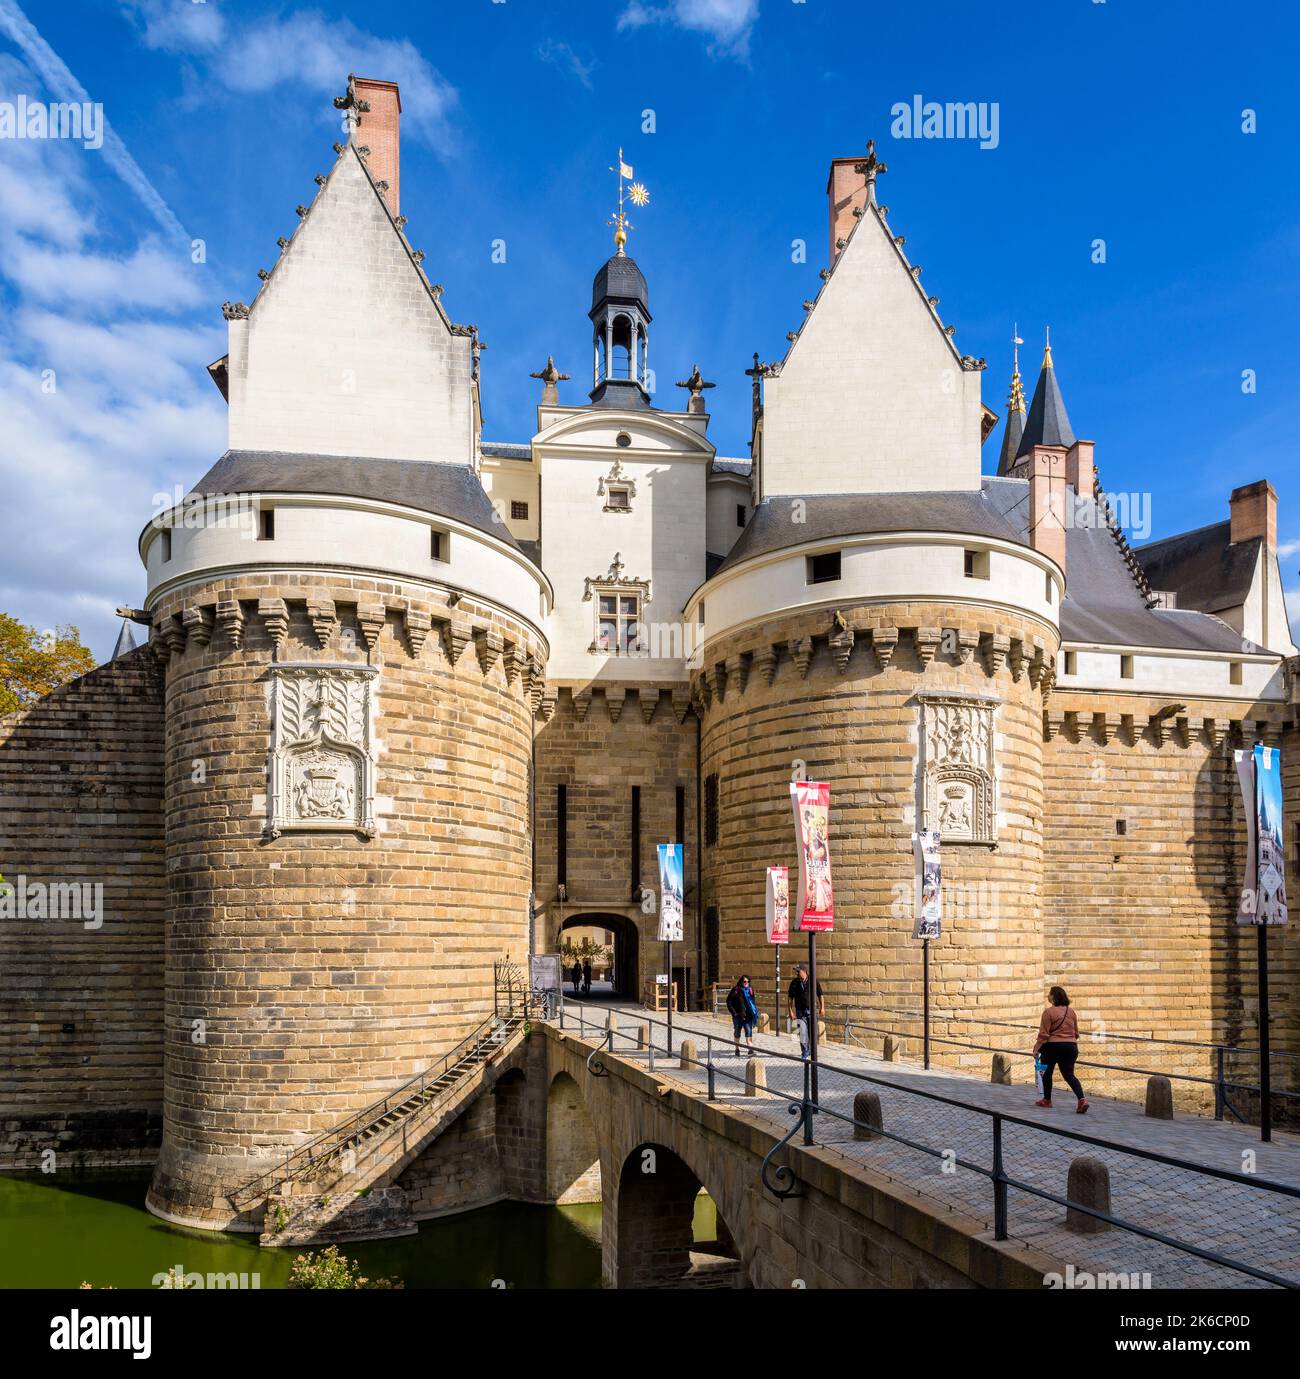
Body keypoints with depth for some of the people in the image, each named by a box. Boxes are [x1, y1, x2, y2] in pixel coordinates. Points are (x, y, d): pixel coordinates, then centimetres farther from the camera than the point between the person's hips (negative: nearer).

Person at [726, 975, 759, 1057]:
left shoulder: (750, 990, 5)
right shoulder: (735, 990, -6)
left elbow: (754, 1002, 17)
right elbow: (729, 1002, -4)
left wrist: (755, 1012, 7)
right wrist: (734, 1012, -8)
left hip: (748, 1016, 2)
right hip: (738, 1016, -2)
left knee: (749, 1032, -9)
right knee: (737, 1032, 9)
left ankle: (750, 1049, -13)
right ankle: (737, 1049, 22)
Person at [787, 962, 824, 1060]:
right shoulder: (794, 983, -1)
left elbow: (820, 995, 5)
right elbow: (791, 998, 2)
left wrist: (822, 1008, 0)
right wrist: (791, 1011, -3)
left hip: (811, 1010, 0)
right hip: (800, 1011, 0)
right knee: (803, 1032, -6)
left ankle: (810, 1049, 25)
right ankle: (804, 1052, 3)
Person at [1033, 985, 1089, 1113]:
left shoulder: (1049, 1012, -12)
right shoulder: (1071, 1011, 8)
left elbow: (1043, 1034, -14)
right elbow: (1076, 1033, 15)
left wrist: (1036, 1049, -9)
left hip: (1053, 1046, -5)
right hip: (1071, 1047, 5)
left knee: (1047, 1072, 15)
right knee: (1069, 1075, 6)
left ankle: (1047, 1099, 24)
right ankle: (1082, 1099, -15)